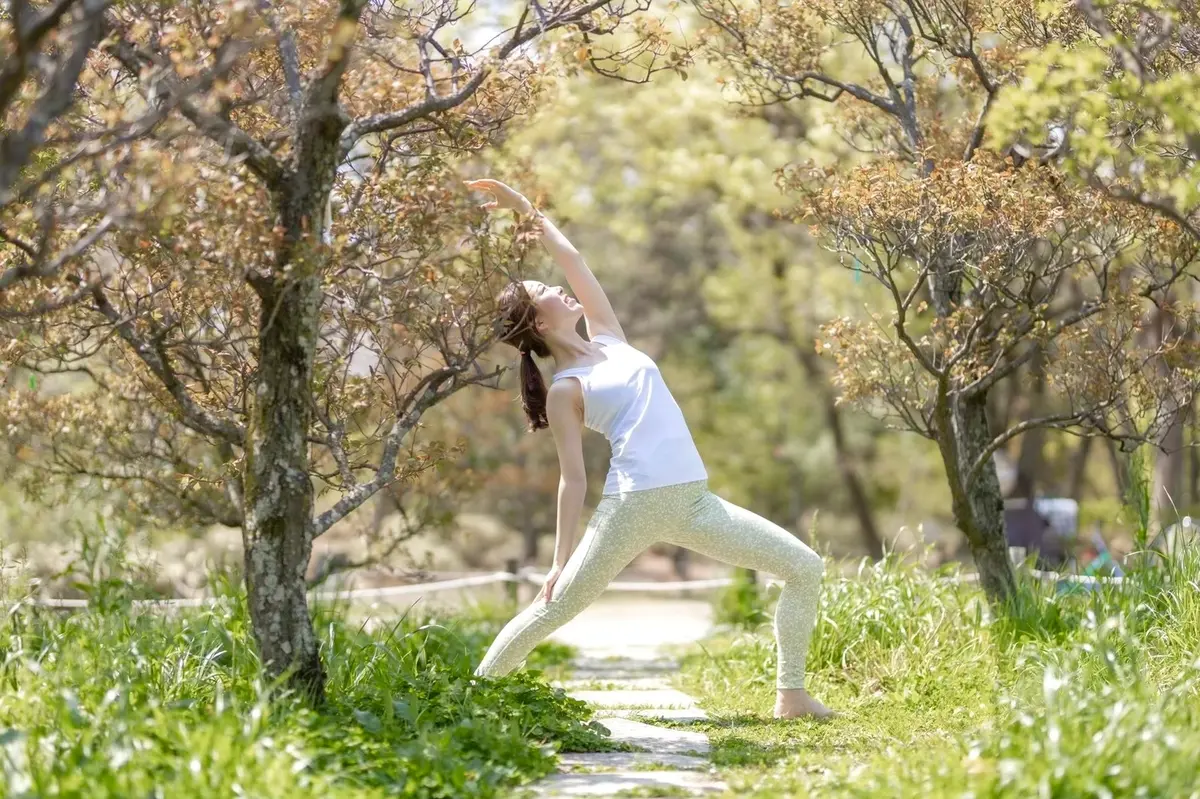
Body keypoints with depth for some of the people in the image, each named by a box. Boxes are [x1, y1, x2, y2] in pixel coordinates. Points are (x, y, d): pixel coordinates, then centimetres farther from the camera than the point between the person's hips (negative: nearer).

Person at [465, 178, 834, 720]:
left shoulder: (608, 338, 18)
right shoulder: (565, 389, 1)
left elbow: (571, 260, 20)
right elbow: (572, 478, -2)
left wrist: (523, 206, 26)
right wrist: (560, 562, -6)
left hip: (695, 502, 6)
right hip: (633, 506, -6)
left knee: (805, 568, 1)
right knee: (554, 609, -7)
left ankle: (791, 696, 2)